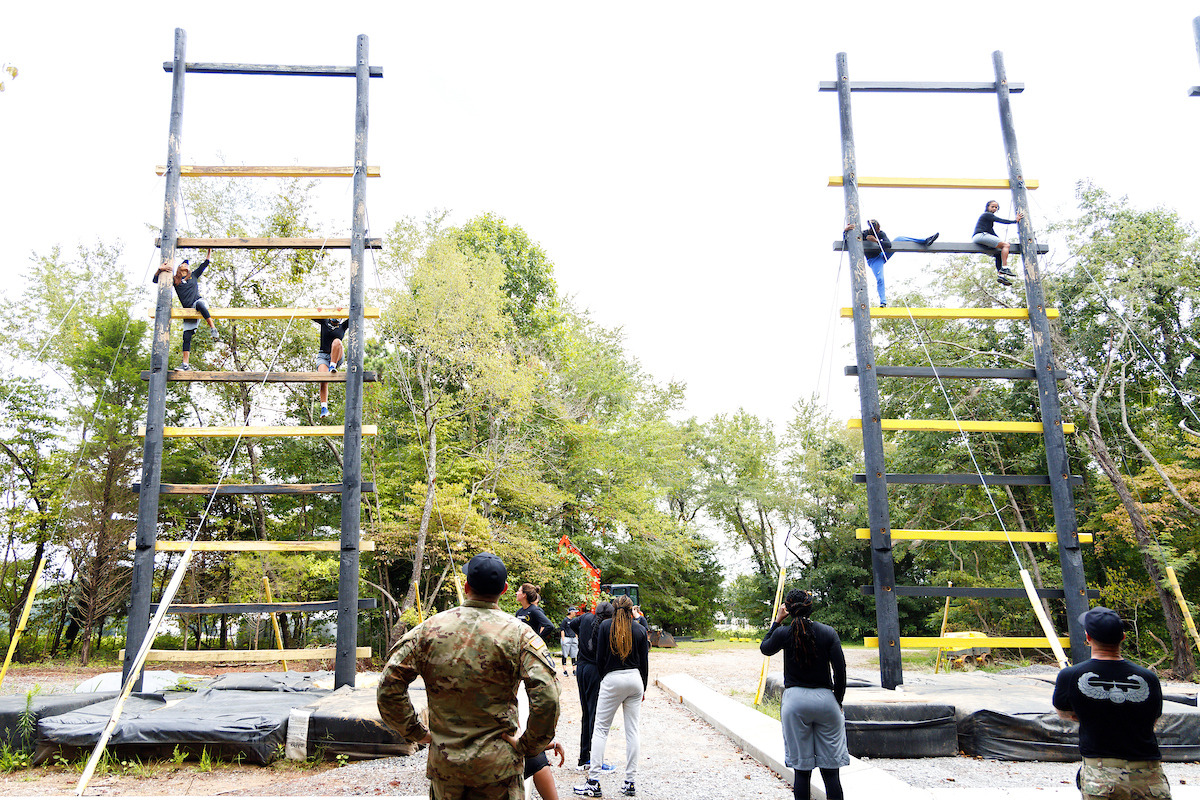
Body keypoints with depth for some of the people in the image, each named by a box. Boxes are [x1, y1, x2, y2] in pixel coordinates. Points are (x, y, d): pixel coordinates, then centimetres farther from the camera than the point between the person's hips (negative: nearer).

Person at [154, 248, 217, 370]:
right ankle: (185, 364, -8)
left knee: (199, 304, -42)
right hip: (188, 310, 2)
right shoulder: (174, 280, 17)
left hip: (199, 301, -2)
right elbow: (155, 280, 12)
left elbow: (206, 262, 24)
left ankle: (213, 328, -44)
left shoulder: (194, 275, 20)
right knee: (186, 336, -8)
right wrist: (160, 269, -5)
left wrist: (210, 249, 21)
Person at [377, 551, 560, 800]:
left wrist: (415, 732, 6)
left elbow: (389, 685, -3)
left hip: (443, 761, 3)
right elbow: (546, 698, -21)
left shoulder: (431, 628, -3)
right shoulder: (519, 633, -11)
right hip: (496, 766, -2)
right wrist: (528, 746, -7)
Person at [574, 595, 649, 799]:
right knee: (632, 731, 7)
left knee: (600, 729, 1)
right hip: (635, 680, 3)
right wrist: (643, 688, 18)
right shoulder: (640, 630, 5)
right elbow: (644, 662, 8)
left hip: (612, 679, -3)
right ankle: (630, 783, 9)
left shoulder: (605, 626, -1)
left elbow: (600, 658, -1)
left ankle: (594, 783, -4)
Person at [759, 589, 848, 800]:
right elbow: (840, 671, -2)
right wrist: (837, 701, 9)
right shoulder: (828, 632, -1)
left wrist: (777, 620, 19)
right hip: (825, 698, 1)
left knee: (801, 769, 6)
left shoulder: (783, 633, -2)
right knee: (830, 770, 6)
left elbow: (764, 648, 18)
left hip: (795, 700, -1)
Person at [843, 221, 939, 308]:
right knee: (879, 279, -26)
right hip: (873, 260, -4)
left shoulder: (880, 233, -11)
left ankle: (926, 241, -8)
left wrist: (876, 240, -38)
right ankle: (883, 302, -19)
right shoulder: (863, 235, -19)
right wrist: (846, 230, -45)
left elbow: (889, 244, -25)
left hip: (882, 255, 4)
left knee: (899, 238, -7)